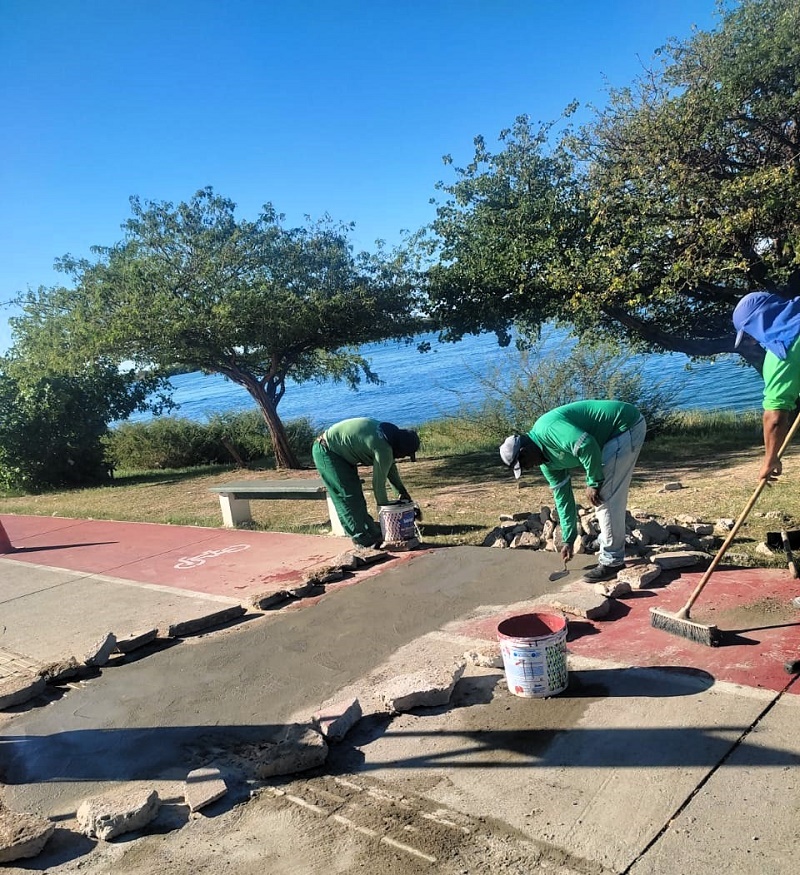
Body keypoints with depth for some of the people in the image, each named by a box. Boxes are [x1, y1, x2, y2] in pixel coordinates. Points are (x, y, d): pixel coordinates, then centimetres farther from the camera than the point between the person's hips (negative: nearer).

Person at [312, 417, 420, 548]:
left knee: (355, 493, 12)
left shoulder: (389, 433, 1)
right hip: (326, 452, -10)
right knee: (348, 496, -9)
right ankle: (363, 539, -4)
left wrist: (402, 490, 14)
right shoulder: (383, 449, -27)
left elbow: (390, 466, 14)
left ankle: (370, 531, 18)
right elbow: (378, 483, -18)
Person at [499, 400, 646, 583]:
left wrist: (593, 482, -18)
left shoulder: (548, 429, -22)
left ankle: (612, 562, -1)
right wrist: (568, 540, 16)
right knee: (607, 497, 14)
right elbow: (563, 497, 13)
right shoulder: (547, 459, 7)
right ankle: (610, 556, 24)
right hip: (615, 435, 10)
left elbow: (587, 445, -34)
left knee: (606, 498, -9)